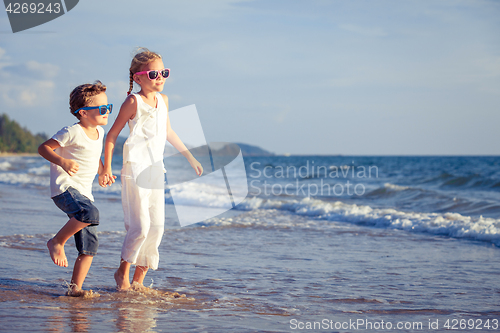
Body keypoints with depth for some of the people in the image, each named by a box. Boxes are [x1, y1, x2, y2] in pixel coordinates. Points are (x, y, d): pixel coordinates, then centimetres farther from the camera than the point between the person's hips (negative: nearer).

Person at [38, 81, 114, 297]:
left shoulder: (99, 132, 12)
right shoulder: (73, 133, -12)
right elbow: (43, 148, -10)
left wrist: (102, 172, 16)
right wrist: (63, 161, -26)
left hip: (84, 193, 8)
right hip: (64, 188, -8)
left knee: (90, 245, 0)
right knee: (91, 214, -36)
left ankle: (75, 287, 9)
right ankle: (57, 242, -14)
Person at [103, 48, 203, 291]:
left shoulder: (163, 100, 11)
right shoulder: (133, 102, -9)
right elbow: (112, 134, -5)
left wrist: (189, 156, 31)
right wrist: (107, 167, -10)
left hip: (156, 170, 7)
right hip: (135, 171, -7)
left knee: (157, 226, 4)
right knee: (140, 226, -11)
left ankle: (139, 279, 15)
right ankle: (123, 271, 12)